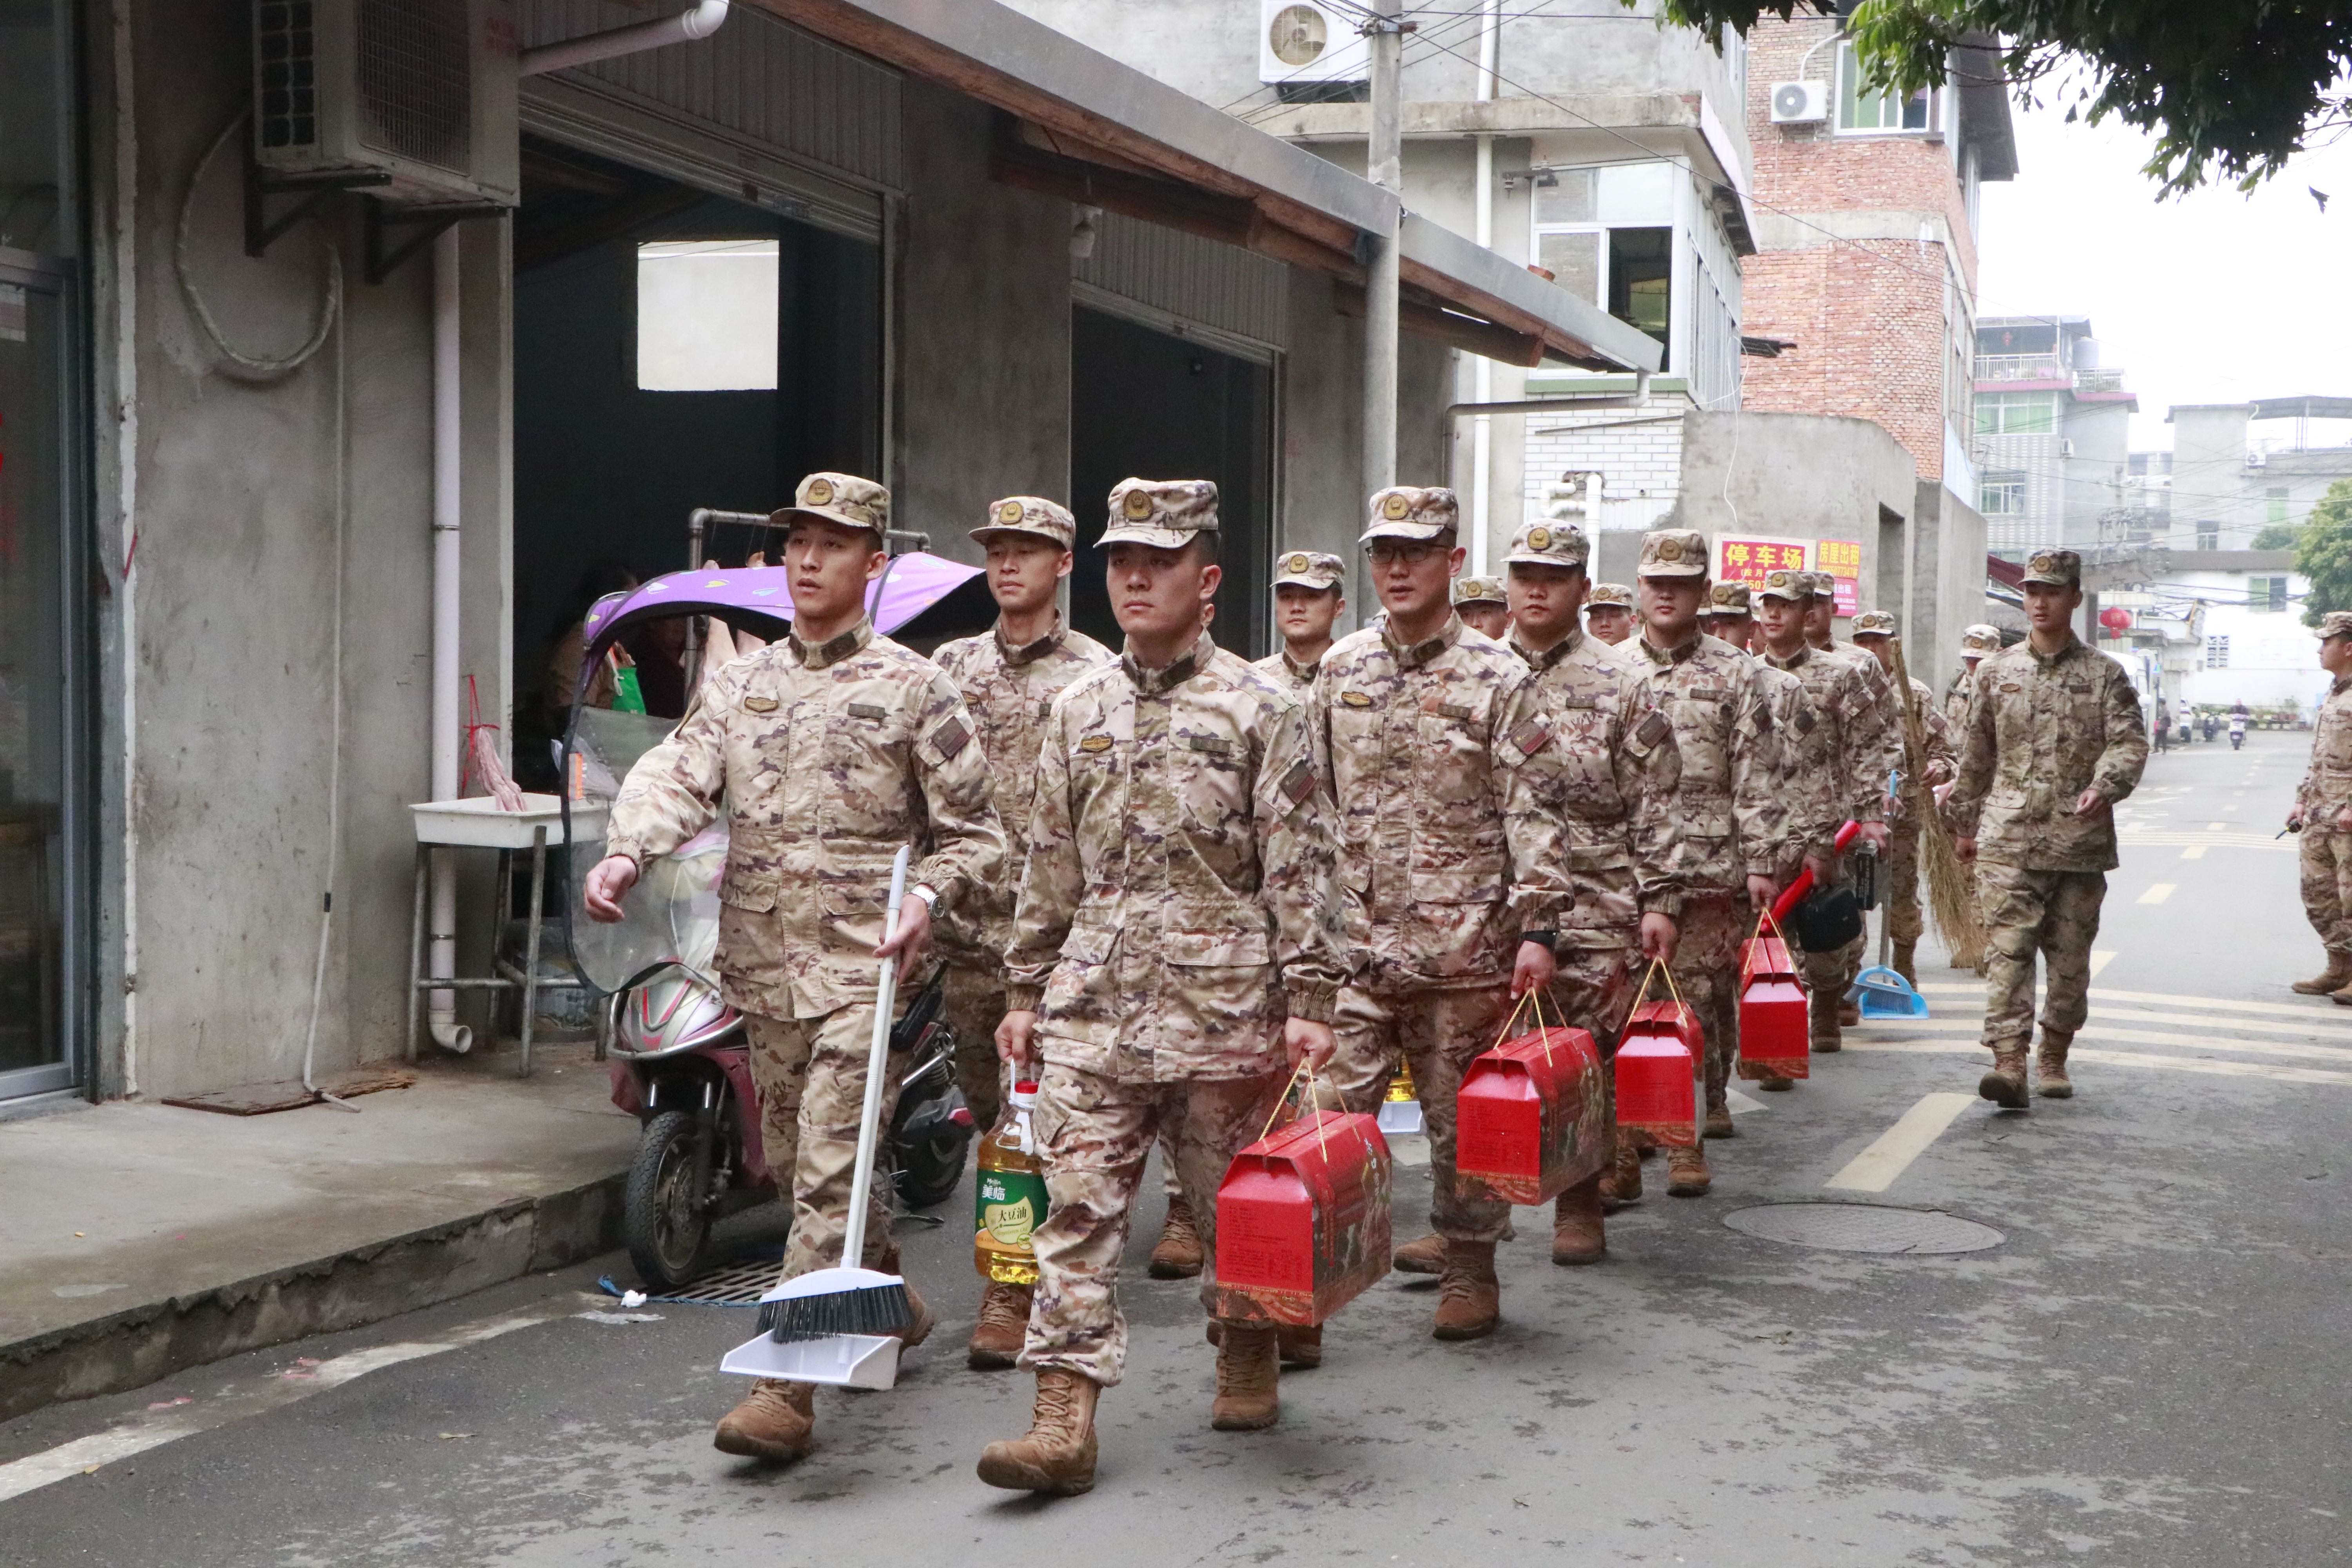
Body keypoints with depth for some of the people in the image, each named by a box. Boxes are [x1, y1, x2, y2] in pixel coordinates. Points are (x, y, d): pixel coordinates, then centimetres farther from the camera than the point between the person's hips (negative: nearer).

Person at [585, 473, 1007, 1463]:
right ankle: (890, 1294, 40)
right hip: (762, 961, 6)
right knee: (796, 1159, 16)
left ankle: (788, 1385, -11)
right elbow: (678, 776, -2)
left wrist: (929, 896, -16)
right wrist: (626, 853, -22)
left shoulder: (913, 688, 1)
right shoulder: (736, 685, 14)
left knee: (828, 1170, -11)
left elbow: (975, 834, 4)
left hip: (863, 961, -5)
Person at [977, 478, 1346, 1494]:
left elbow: (1300, 868, -4)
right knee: (1077, 1203, -4)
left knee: (1233, 1199, 9)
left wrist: (1308, 1000, -9)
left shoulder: (1260, 708, -1)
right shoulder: (1078, 712, 12)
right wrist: (1026, 991, 14)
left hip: (1222, 999, -3)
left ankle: (1248, 1355, 34)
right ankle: (1064, 1419, -3)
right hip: (1092, 1001, 3)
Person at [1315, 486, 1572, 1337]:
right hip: (1353, 940, 3)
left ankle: (1470, 1273, 21)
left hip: (1463, 943, -3)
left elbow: (1533, 812, -5)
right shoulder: (1340, 670, 10)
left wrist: (1537, 926, -12)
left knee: (1462, 1116, 6)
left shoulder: (1497, 678, -2)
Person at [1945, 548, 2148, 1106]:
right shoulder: (1997, 672, 10)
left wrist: (2104, 787, -23)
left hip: (2080, 838, 0)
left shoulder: (2105, 675, 5)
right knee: (2010, 948, -11)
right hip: (2008, 836, 0)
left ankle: (2054, 1060, 23)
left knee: (2070, 957, 8)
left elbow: (2130, 742, -4)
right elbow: (1975, 753, 17)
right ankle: (2009, 1063, -17)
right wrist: (1965, 822, 19)